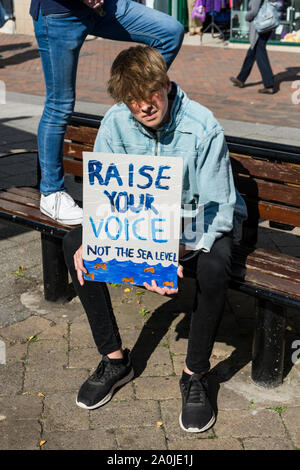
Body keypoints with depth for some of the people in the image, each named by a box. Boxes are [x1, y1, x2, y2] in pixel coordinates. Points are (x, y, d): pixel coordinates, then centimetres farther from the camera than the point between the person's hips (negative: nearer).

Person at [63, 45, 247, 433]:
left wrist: (177, 255, -39)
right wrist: (90, 240, -25)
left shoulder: (202, 127, -25)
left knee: (213, 267, -37)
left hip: (201, 225, -4)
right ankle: (114, 359, -2)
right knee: (73, 244, -14)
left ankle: (195, 375, -11)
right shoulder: (116, 122, -12)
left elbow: (218, 211, -24)